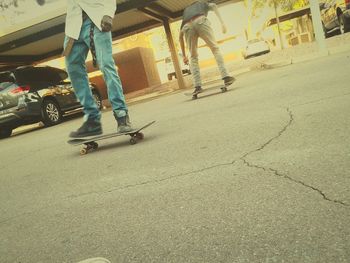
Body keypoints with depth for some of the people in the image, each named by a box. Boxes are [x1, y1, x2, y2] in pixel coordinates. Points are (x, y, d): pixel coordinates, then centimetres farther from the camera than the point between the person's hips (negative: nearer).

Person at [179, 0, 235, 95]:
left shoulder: (185, 11, 43)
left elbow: (180, 36, 36)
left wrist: (184, 55, 36)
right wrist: (222, 22, 1)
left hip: (187, 27, 2)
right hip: (200, 21, -2)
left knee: (193, 58, 10)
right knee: (215, 48, 5)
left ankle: (197, 86, -3)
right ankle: (225, 77, -11)